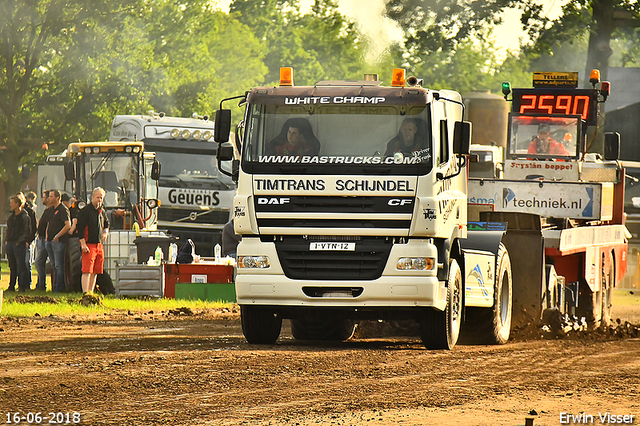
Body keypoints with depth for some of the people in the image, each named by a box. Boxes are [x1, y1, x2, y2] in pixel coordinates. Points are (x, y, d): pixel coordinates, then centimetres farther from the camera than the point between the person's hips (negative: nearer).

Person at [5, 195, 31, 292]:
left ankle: (22, 287, -4)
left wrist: (20, 241, -13)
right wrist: (8, 241, 11)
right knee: (12, 266, 10)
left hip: (20, 244, -7)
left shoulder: (25, 217, -6)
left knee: (21, 266, -6)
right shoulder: (11, 217, 15)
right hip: (10, 243, 7)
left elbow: (27, 232, -8)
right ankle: (11, 286, 13)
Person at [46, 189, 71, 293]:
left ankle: (58, 288, -7)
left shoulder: (63, 210, -9)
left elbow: (68, 225, -17)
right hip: (50, 241, 9)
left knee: (59, 266, -8)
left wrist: (57, 236, -16)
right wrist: (47, 236, 13)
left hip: (58, 241, -9)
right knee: (53, 265, 10)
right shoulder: (52, 210, 18)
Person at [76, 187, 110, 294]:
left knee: (96, 271, 8)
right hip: (89, 245, -7)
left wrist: (105, 232, 9)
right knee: (87, 270, -13)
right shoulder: (85, 211, -7)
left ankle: (91, 291, 15)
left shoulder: (102, 212, 15)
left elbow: (106, 224, 32)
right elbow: (80, 228, -11)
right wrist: (83, 244, -18)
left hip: (99, 245, 7)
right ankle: (85, 293, -18)